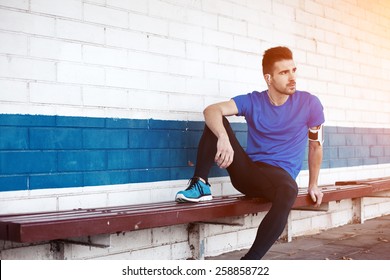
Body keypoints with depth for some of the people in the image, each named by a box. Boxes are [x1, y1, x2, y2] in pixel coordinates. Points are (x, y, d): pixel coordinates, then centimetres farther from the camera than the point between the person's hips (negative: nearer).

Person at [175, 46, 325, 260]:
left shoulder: (309, 103, -2)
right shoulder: (253, 101, -1)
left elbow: (316, 146, 11)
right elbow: (211, 110, -18)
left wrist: (313, 185, 13)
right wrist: (223, 137, -38)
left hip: (279, 174, -2)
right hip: (247, 170, 2)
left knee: (289, 191, -41)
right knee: (216, 122, -13)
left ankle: (250, 261, -34)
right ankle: (200, 186, -17)